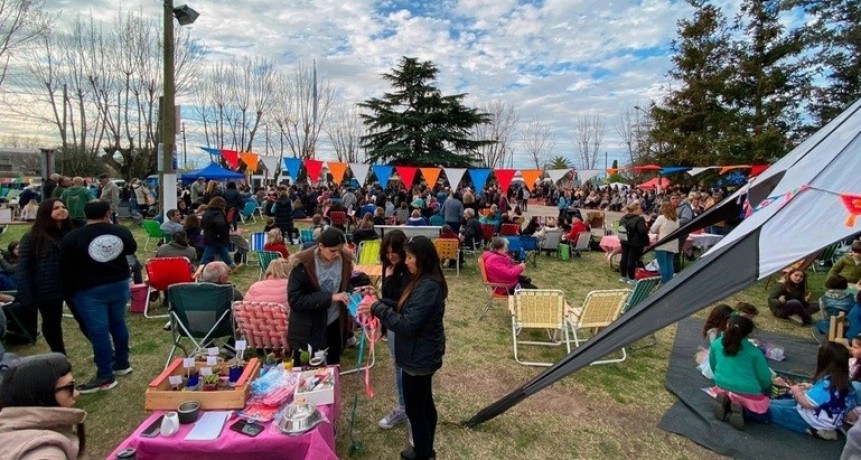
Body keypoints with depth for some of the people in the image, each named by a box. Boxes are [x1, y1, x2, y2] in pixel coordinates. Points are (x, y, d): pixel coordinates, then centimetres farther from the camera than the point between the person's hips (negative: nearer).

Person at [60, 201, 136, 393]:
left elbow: (66, 269, -7)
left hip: (89, 291, -4)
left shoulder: (72, 238, -12)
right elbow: (132, 249, 17)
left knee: (98, 331, -1)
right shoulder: (121, 231, -4)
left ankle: (105, 377, 6)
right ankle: (122, 364, 29)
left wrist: (70, 292, 7)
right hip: (119, 284, 4)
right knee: (118, 323, 17)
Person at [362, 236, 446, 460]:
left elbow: (407, 324, -30)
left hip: (419, 357, -10)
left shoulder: (428, 287, -28)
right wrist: (380, 301, 0)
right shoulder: (425, 282, 4)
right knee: (425, 403, 23)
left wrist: (377, 309, -23)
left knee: (414, 409, 8)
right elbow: (407, 309, 11)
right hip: (422, 354, 10)